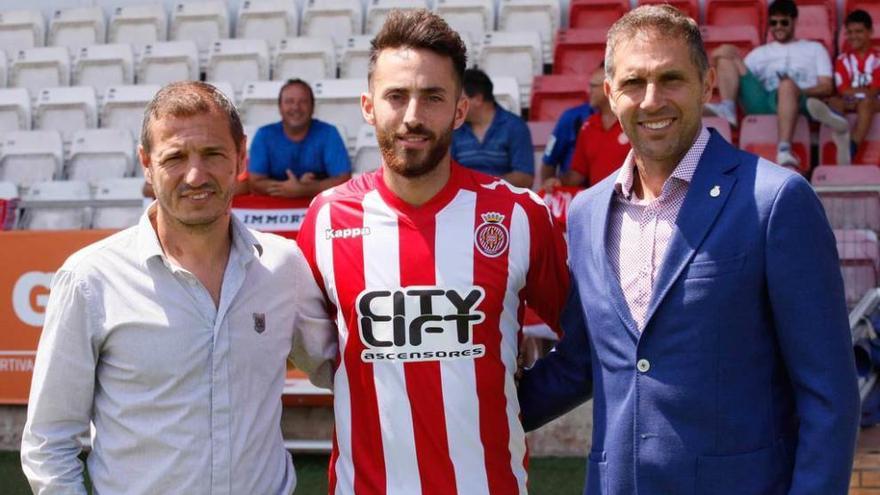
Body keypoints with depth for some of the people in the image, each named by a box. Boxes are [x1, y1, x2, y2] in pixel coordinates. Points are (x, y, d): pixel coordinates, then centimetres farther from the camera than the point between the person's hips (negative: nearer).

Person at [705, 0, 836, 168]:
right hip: (761, 103, 3)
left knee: (788, 85, -41)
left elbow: (827, 87, 13)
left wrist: (800, 90, -8)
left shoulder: (815, 49, 28)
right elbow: (742, 80, 18)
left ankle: (784, 150, -57)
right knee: (726, 51, -6)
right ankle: (727, 109, -30)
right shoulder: (760, 53, 34)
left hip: (797, 103, -3)